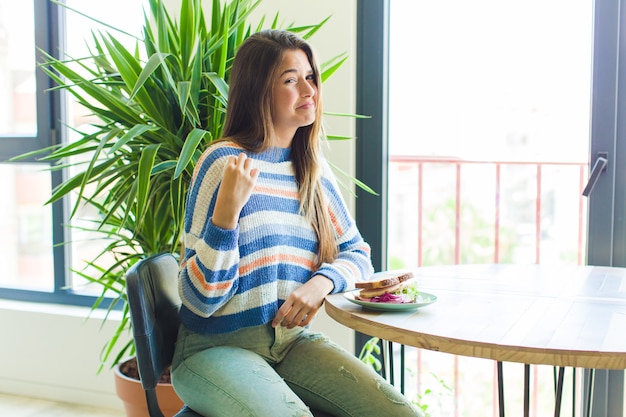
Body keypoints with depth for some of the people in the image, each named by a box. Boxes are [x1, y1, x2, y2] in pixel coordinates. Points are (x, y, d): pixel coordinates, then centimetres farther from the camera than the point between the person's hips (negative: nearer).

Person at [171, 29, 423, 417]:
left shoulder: (314, 167, 6)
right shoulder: (224, 162, -12)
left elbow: (358, 254, 14)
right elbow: (199, 300, -13)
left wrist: (321, 282, -8)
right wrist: (227, 209, -27)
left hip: (294, 340, 5)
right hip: (216, 347, -5)